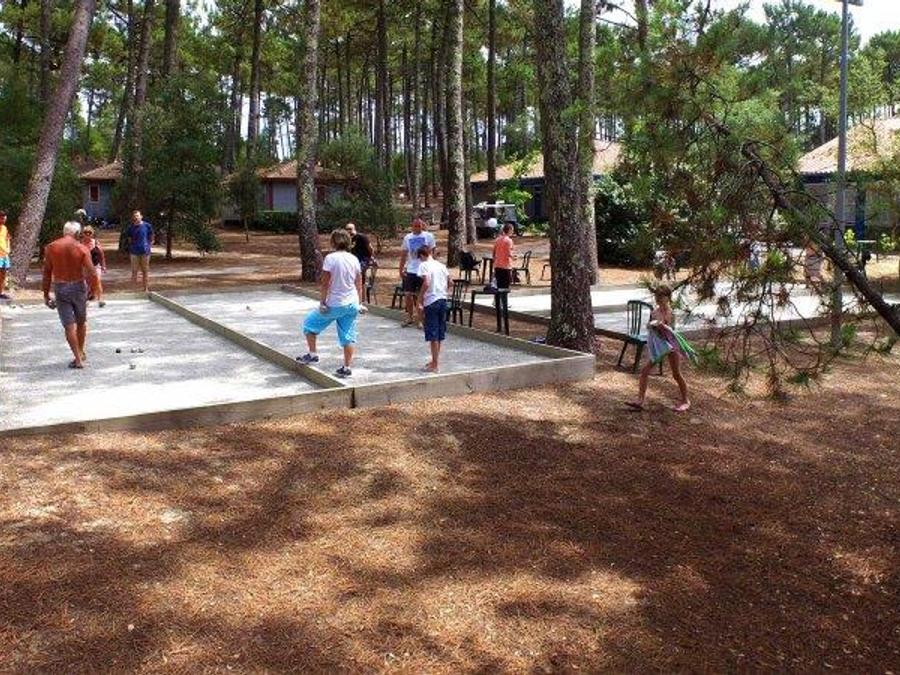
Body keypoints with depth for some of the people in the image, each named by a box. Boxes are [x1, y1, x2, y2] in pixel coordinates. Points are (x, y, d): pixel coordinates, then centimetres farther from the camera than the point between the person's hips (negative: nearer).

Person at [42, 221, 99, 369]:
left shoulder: (50, 248, -2)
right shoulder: (82, 249, -7)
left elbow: (47, 273, 0)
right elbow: (91, 273, -13)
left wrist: (46, 294, 7)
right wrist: (94, 290, 0)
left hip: (60, 289, 0)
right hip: (78, 287, 0)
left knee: (69, 325, 1)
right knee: (81, 321, 19)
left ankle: (78, 359, -1)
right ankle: (81, 353, 31)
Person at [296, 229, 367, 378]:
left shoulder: (330, 258, -12)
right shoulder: (354, 259, 4)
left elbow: (325, 283, -13)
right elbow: (359, 285, 8)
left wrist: (323, 302, -6)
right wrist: (360, 303, 15)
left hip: (334, 304, -5)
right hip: (352, 304, 5)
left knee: (310, 323, 17)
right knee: (348, 336, 9)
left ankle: (312, 354, 19)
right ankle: (346, 367, 10)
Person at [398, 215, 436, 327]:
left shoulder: (428, 236, -3)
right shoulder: (407, 237, 8)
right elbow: (404, 254, 12)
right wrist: (401, 269, 7)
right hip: (410, 270, 3)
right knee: (408, 294, 4)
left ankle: (421, 318, 11)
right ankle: (410, 317, 18)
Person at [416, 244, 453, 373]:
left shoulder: (424, 265, -8)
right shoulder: (441, 265, 12)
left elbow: (426, 283, -20)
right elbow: (451, 283, 11)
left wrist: (420, 302, -15)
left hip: (431, 301, -7)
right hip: (443, 300, 7)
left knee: (433, 335, -2)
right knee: (439, 334, 15)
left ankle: (435, 365, 1)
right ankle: (435, 361, 27)